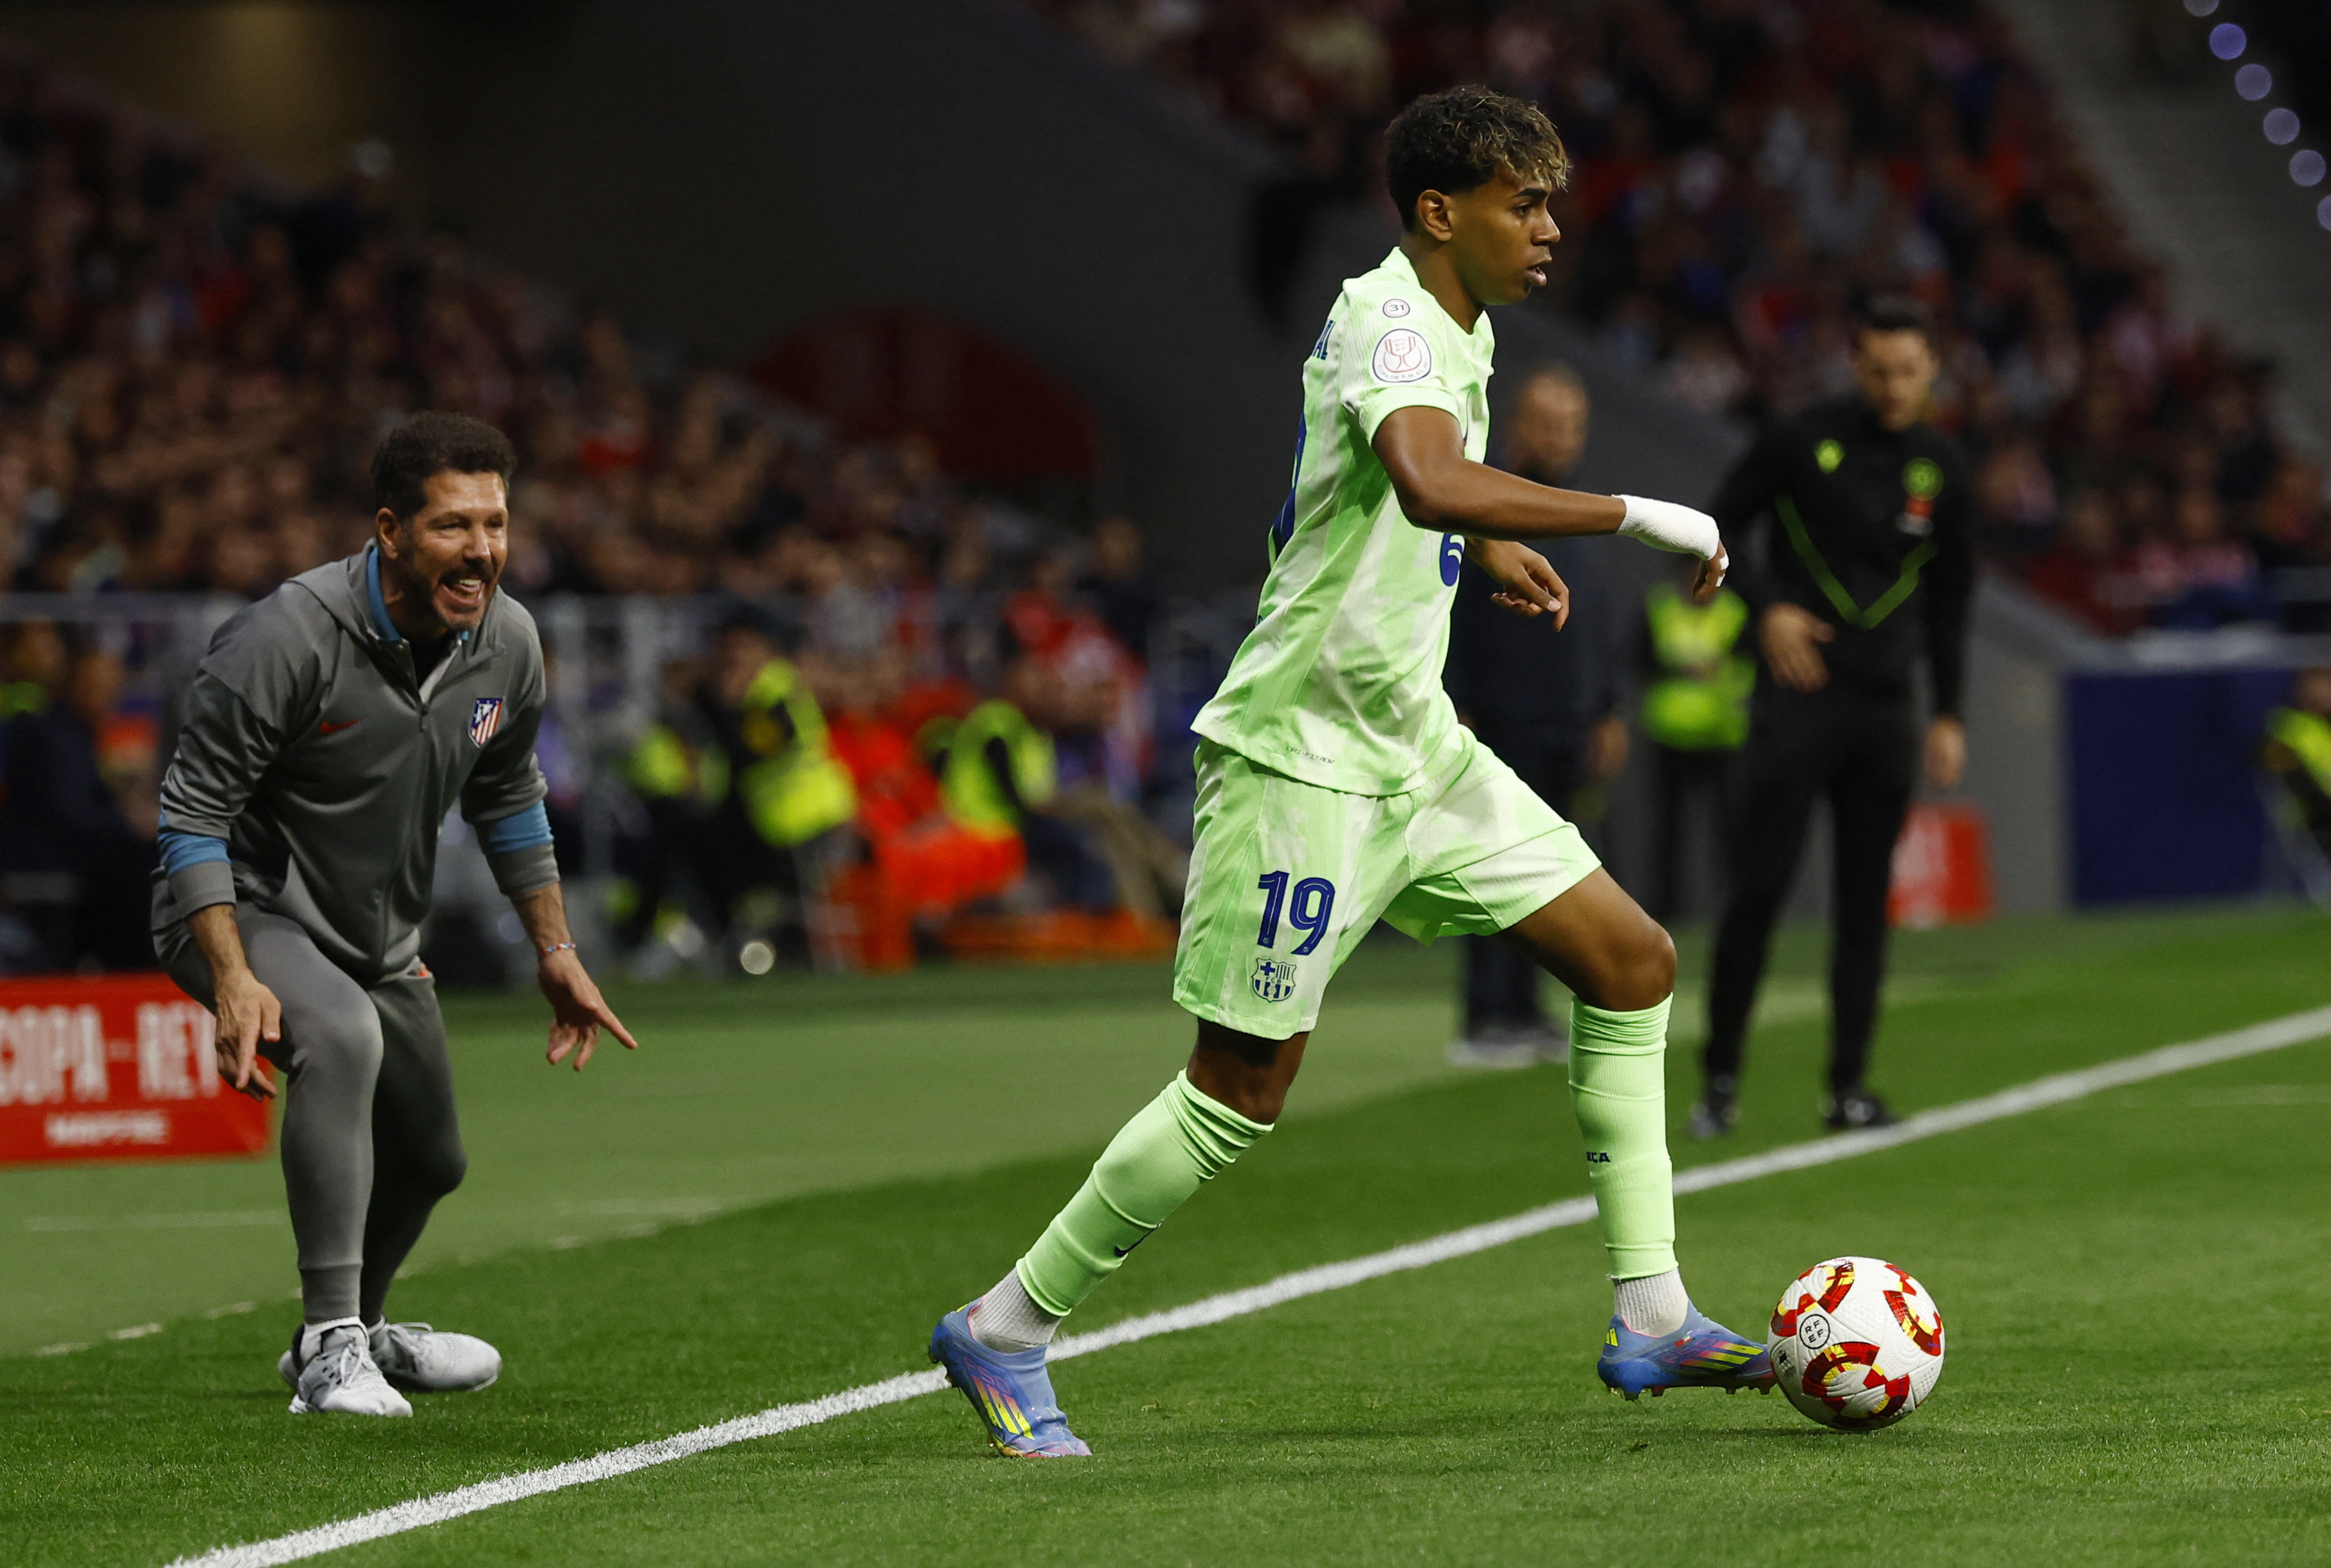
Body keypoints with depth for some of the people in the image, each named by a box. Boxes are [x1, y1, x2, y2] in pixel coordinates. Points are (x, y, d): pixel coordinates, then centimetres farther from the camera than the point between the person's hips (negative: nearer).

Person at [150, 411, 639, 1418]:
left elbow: (508, 797, 12)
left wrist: (555, 949, 11)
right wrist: (233, 980, -33)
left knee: (429, 1162, 18)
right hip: (244, 911, -7)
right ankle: (330, 1346, -35)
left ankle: (351, 1332, 49)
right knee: (341, 1033, -37)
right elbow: (193, 808, -24)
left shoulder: (507, 642, -7)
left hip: (383, 936, 7)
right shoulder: (289, 637, -29)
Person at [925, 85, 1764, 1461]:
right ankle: (1005, 1332, 9)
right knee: (1245, 1088, -5)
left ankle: (1651, 1319, 5)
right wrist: (1637, 517, -37)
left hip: (1416, 746, 10)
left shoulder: (1456, 332, 11)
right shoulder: (1389, 322, -19)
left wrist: (1486, 548, 27)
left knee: (1635, 959, 3)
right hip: (1302, 757, -10)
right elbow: (1434, 484, -41)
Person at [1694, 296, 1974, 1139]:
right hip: (1797, 695, -4)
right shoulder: (1803, 439, -3)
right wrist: (1767, 605, -12)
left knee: (1866, 902, 4)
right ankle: (1721, 1078, 1)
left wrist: (1949, 713, 13)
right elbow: (1723, 522, 5)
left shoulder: (1940, 466, 8)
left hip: (1886, 709, 4)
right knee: (1759, 886, -8)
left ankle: (1848, 1086, 9)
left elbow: (1949, 595, 17)